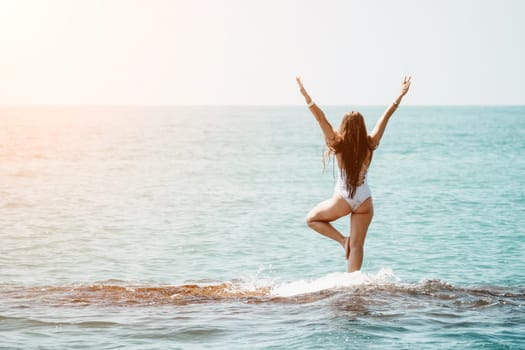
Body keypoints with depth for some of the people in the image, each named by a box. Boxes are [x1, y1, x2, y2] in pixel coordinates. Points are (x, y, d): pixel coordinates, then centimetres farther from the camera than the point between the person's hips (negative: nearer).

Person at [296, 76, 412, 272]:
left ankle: (342, 240, 7)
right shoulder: (370, 145, -5)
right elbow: (385, 117, 1)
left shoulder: (339, 144, -11)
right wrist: (401, 95, 8)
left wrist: (306, 96, -14)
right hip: (364, 200, 3)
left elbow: (321, 118, -14)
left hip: (343, 199, -3)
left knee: (312, 219, 22)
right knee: (357, 245, 6)